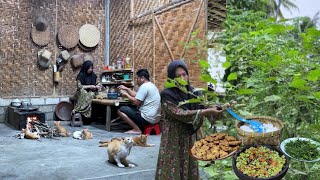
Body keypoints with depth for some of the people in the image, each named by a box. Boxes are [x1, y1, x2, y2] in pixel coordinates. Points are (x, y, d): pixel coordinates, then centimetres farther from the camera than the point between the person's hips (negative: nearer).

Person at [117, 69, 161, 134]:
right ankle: (139, 126, 12)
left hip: (147, 118, -11)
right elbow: (137, 95, 21)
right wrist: (126, 89, 19)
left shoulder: (144, 86, -15)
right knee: (130, 108, 29)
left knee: (121, 110, -5)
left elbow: (136, 102, -17)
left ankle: (137, 129, -6)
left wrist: (126, 95, -2)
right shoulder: (151, 85, 16)